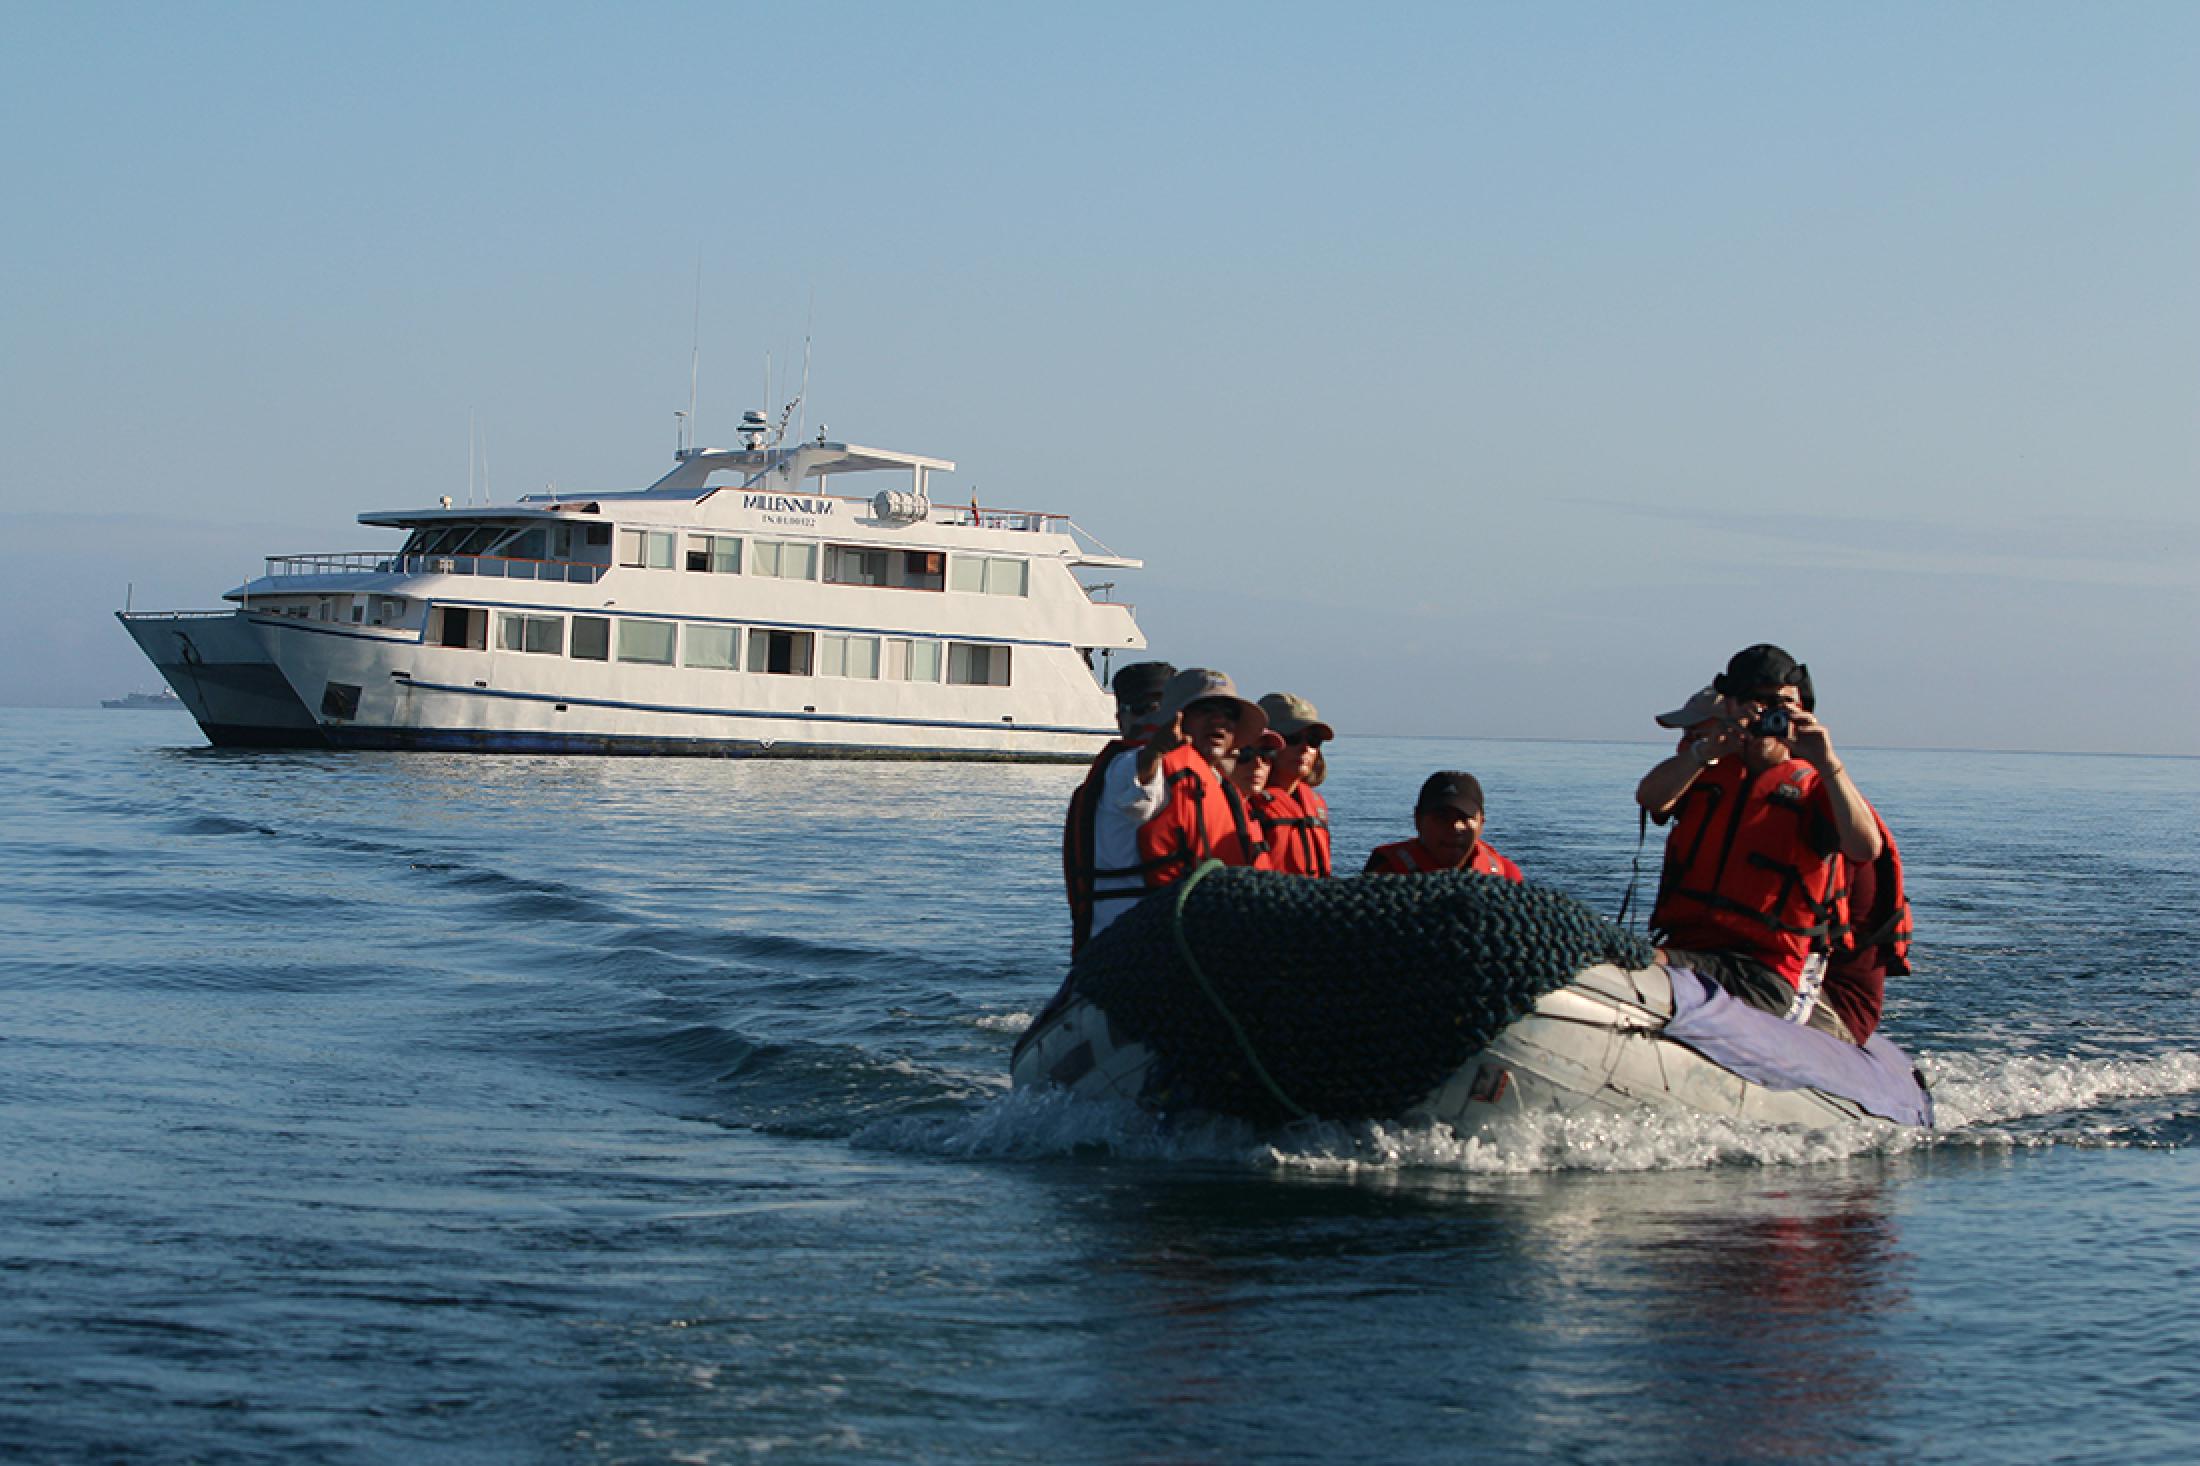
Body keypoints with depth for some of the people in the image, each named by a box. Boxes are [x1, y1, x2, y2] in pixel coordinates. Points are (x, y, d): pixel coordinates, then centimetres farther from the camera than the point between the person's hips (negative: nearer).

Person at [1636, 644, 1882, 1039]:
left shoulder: (1814, 784, 9)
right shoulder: (1704, 770, 20)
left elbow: (1866, 849, -12)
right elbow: (1649, 797, -4)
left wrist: (1828, 765, -20)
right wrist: (1709, 749, -19)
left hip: (1767, 971, -4)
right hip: (1686, 951, 4)